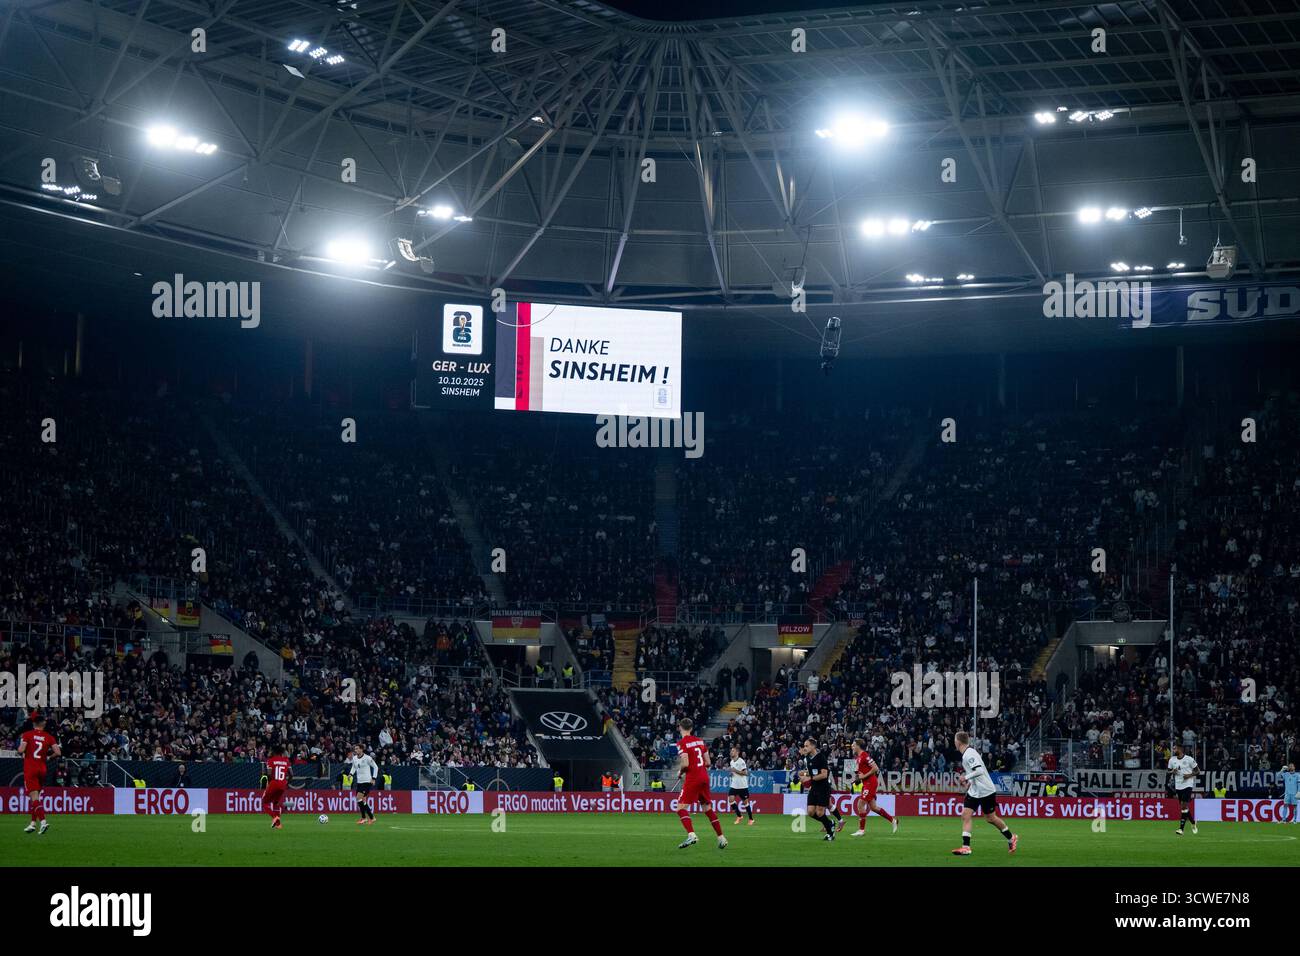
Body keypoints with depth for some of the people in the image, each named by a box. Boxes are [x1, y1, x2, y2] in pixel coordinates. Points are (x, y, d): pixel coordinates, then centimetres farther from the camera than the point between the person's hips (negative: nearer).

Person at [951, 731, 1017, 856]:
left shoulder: (969, 754, -21)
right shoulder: (966, 754, 9)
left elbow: (979, 771, -31)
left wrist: (966, 777, -22)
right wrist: (969, 782, 14)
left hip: (985, 790, -9)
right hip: (974, 791, 9)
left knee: (990, 818, 5)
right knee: (965, 815, -4)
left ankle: (1011, 838, 26)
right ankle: (965, 847, -6)